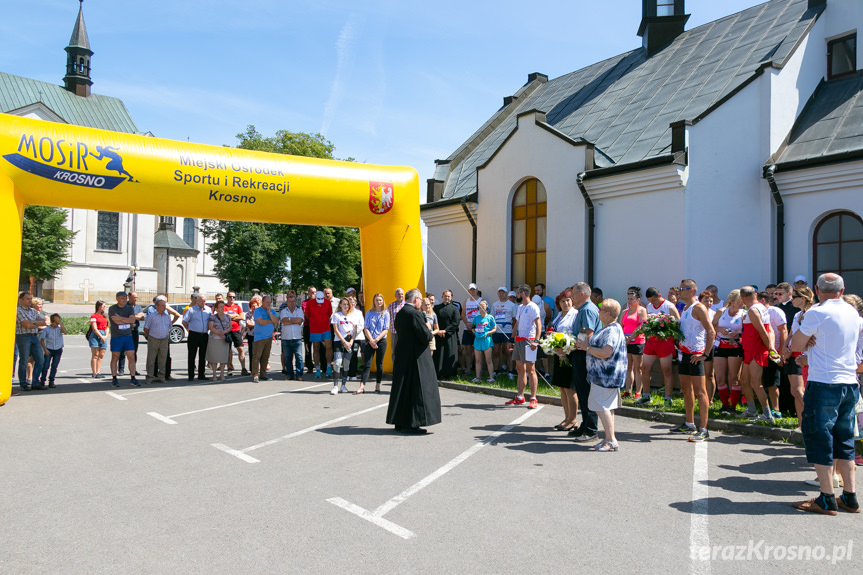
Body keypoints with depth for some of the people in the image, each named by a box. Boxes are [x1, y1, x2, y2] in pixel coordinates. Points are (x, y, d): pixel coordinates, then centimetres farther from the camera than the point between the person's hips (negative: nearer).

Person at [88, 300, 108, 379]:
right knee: (95, 355, -6)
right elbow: (94, 328, -9)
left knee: (101, 355, 2)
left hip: (103, 336, 6)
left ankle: (98, 372, 5)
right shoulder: (94, 316, -2)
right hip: (95, 335, -6)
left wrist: (106, 336, 1)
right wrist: (101, 337, -11)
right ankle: (94, 373, -5)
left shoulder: (105, 316, 19)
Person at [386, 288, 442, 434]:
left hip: (401, 355, 9)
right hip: (416, 357, -9)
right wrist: (429, 329, 1)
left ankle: (400, 422, 23)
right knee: (417, 389, -1)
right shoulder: (415, 313, -17)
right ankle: (411, 424, 3)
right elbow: (425, 336, -21)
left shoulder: (400, 313, 9)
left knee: (402, 389, 15)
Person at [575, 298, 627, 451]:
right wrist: (586, 344, 10)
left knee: (601, 406, -8)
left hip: (606, 375, -11)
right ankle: (610, 439, 20)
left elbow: (606, 353, -27)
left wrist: (587, 347, -16)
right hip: (603, 374, 11)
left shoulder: (612, 330, -18)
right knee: (607, 407, 13)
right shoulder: (608, 329, 16)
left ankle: (611, 440, -3)